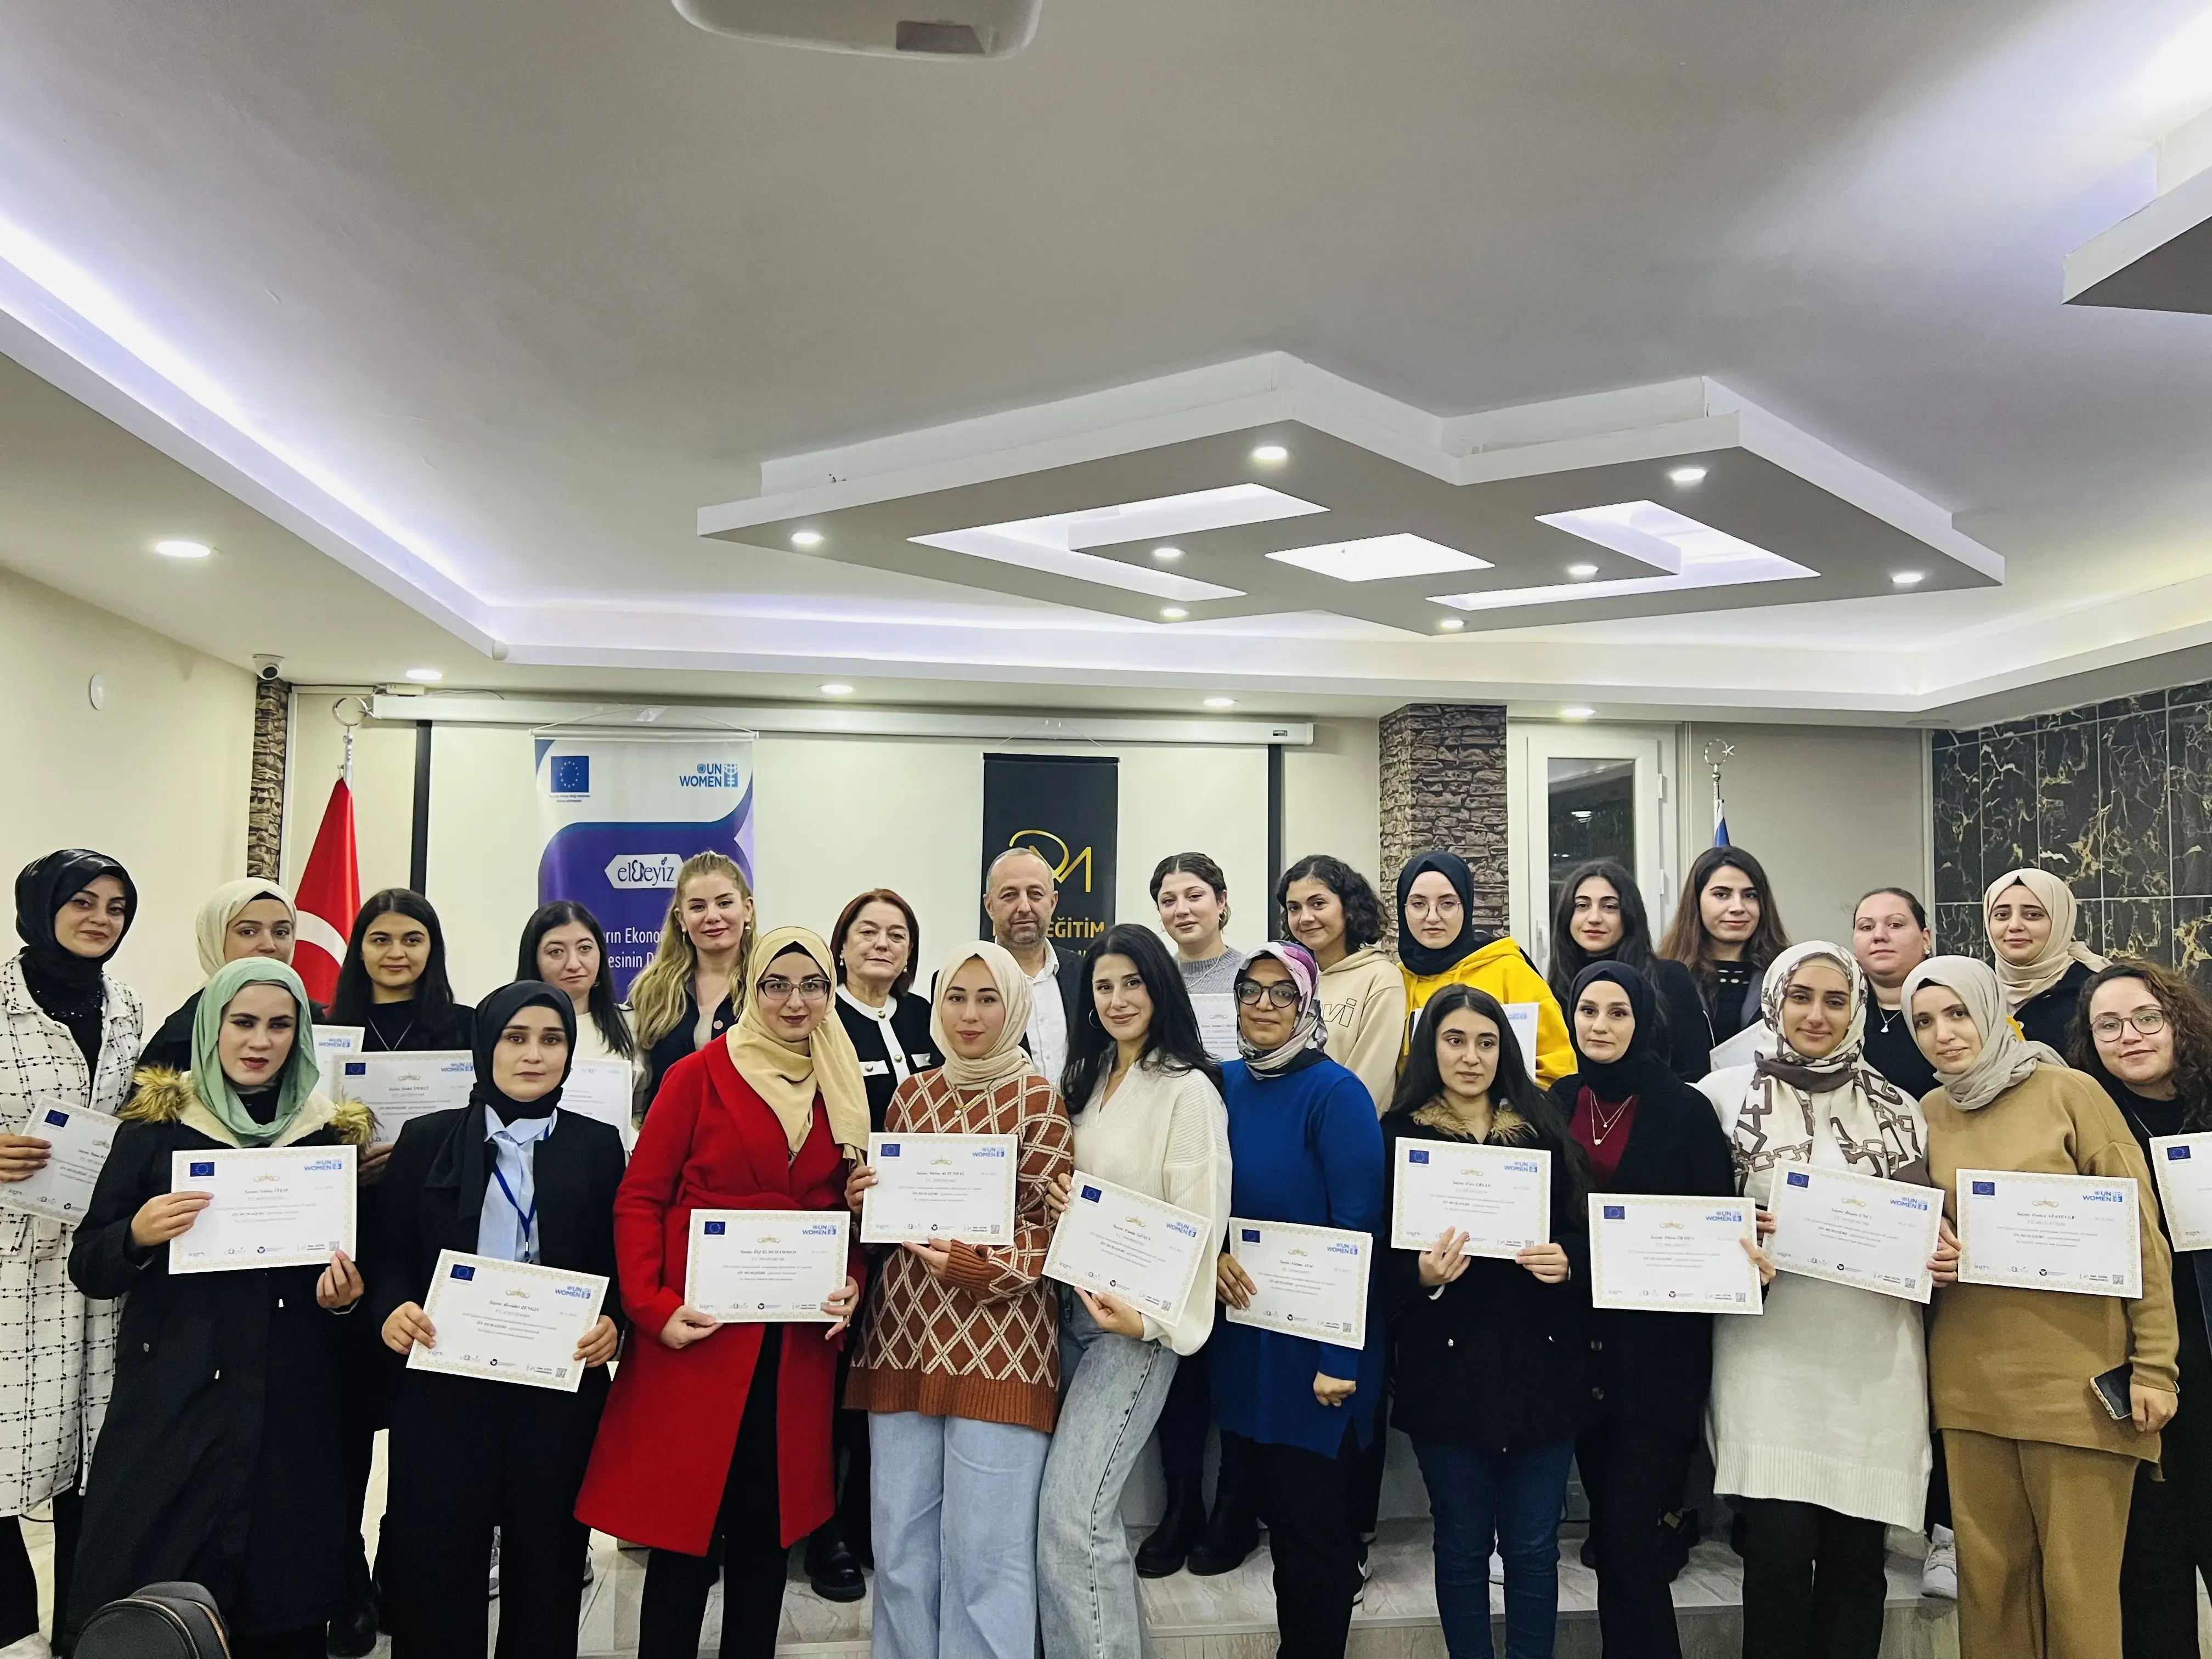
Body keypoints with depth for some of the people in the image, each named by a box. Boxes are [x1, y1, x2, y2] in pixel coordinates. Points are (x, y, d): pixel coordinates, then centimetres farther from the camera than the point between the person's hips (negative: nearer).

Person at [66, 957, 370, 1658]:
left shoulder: (333, 1135, 5)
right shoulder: (154, 1127, 2)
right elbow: (87, 1268, 3)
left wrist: (345, 1297, -8)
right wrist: (138, 1234, -17)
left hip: (294, 1413, 1)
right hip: (170, 1405, -1)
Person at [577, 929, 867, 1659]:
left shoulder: (843, 1091, 9)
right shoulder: (699, 1074, -4)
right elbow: (639, 1198, -4)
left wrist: (851, 1285, -3)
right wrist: (653, 1308, -14)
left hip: (799, 1342, 4)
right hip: (701, 1332, -3)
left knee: (768, 1524, 12)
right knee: (685, 1522, 3)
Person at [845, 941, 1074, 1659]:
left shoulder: (1036, 1100, -2)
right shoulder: (911, 1094, 11)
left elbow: (1052, 1228, -4)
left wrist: (975, 1265, -19)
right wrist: (863, 1198, -2)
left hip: (995, 1343, -4)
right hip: (903, 1334, 5)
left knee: (984, 1546, 0)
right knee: (901, 1541, 11)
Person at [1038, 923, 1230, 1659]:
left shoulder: (1188, 1090, -12)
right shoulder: (1088, 1081, 12)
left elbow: (1198, 1221, -14)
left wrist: (1151, 1317, -22)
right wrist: (1057, 1203, 0)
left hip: (1139, 1316, -7)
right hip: (1075, 1303, 7)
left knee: (1070, 1510, -11)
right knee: (1088, 1507, 10)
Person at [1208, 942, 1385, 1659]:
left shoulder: (1336, 1093, -13)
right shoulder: (1222, 1085, 4)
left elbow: (1358, 1231, -16)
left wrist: (1341, 1355, -20)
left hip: (1314, 1343, -6)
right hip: (1240, 1338, 6)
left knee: (1316, 1525, 5)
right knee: (1272, 1508, 17)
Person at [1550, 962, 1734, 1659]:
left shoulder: (1686, 1110, -4)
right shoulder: (1555, 1104, 6)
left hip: (1658, 1347, -4)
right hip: (1580, 1339, 4)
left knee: (1630, 1530, -5)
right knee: (1606, 1520, 12)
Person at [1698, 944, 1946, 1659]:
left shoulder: (1899, 1108, 11)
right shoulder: (1726, 1095, 2)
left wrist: (1942, 1255, -3)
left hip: (1876, 1362, 3)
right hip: (1771, 1354, -2)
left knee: (1856, 1558, 5)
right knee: (1779, 1550, -8)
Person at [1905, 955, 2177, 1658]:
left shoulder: (2071, 1093, -5)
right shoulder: (1928, 1114, 8)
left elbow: (2140, 1233, -4)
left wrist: (2154, 1366, -7)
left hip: (2078, 1374, -4)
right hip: (1969, 1377, 4)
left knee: (2079, 1581, 3)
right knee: (1988, 1572, 9)